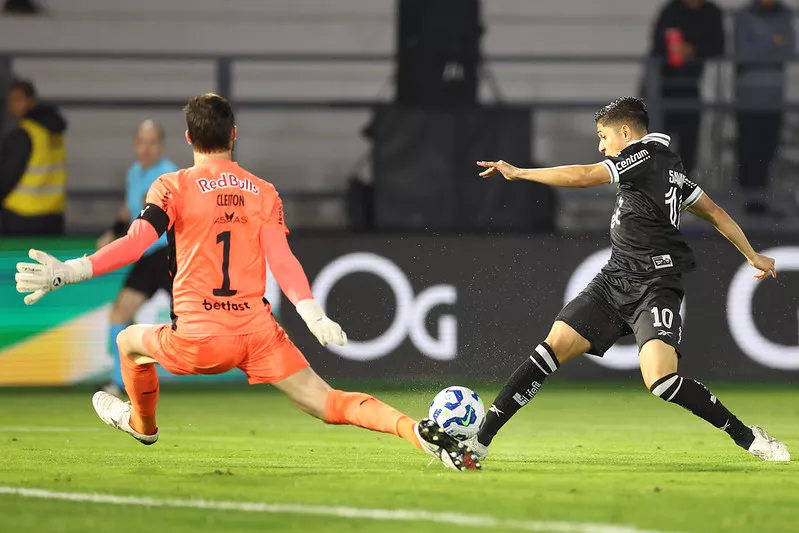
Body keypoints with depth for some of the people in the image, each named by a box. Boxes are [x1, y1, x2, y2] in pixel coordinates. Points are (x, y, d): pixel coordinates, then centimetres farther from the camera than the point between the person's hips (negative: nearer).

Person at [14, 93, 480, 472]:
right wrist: (314, 315, -6)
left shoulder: (174, 187, -3)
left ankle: (142, 423, 53)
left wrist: (66, 272, -23)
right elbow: (281, 258, -4)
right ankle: (418, 430, -23)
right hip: (259, 332, 2)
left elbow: (137, 242, -17)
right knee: (328, 404, 1)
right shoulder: (263, 192, 8)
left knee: (130, 340, 29)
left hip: (199, 338, -2)